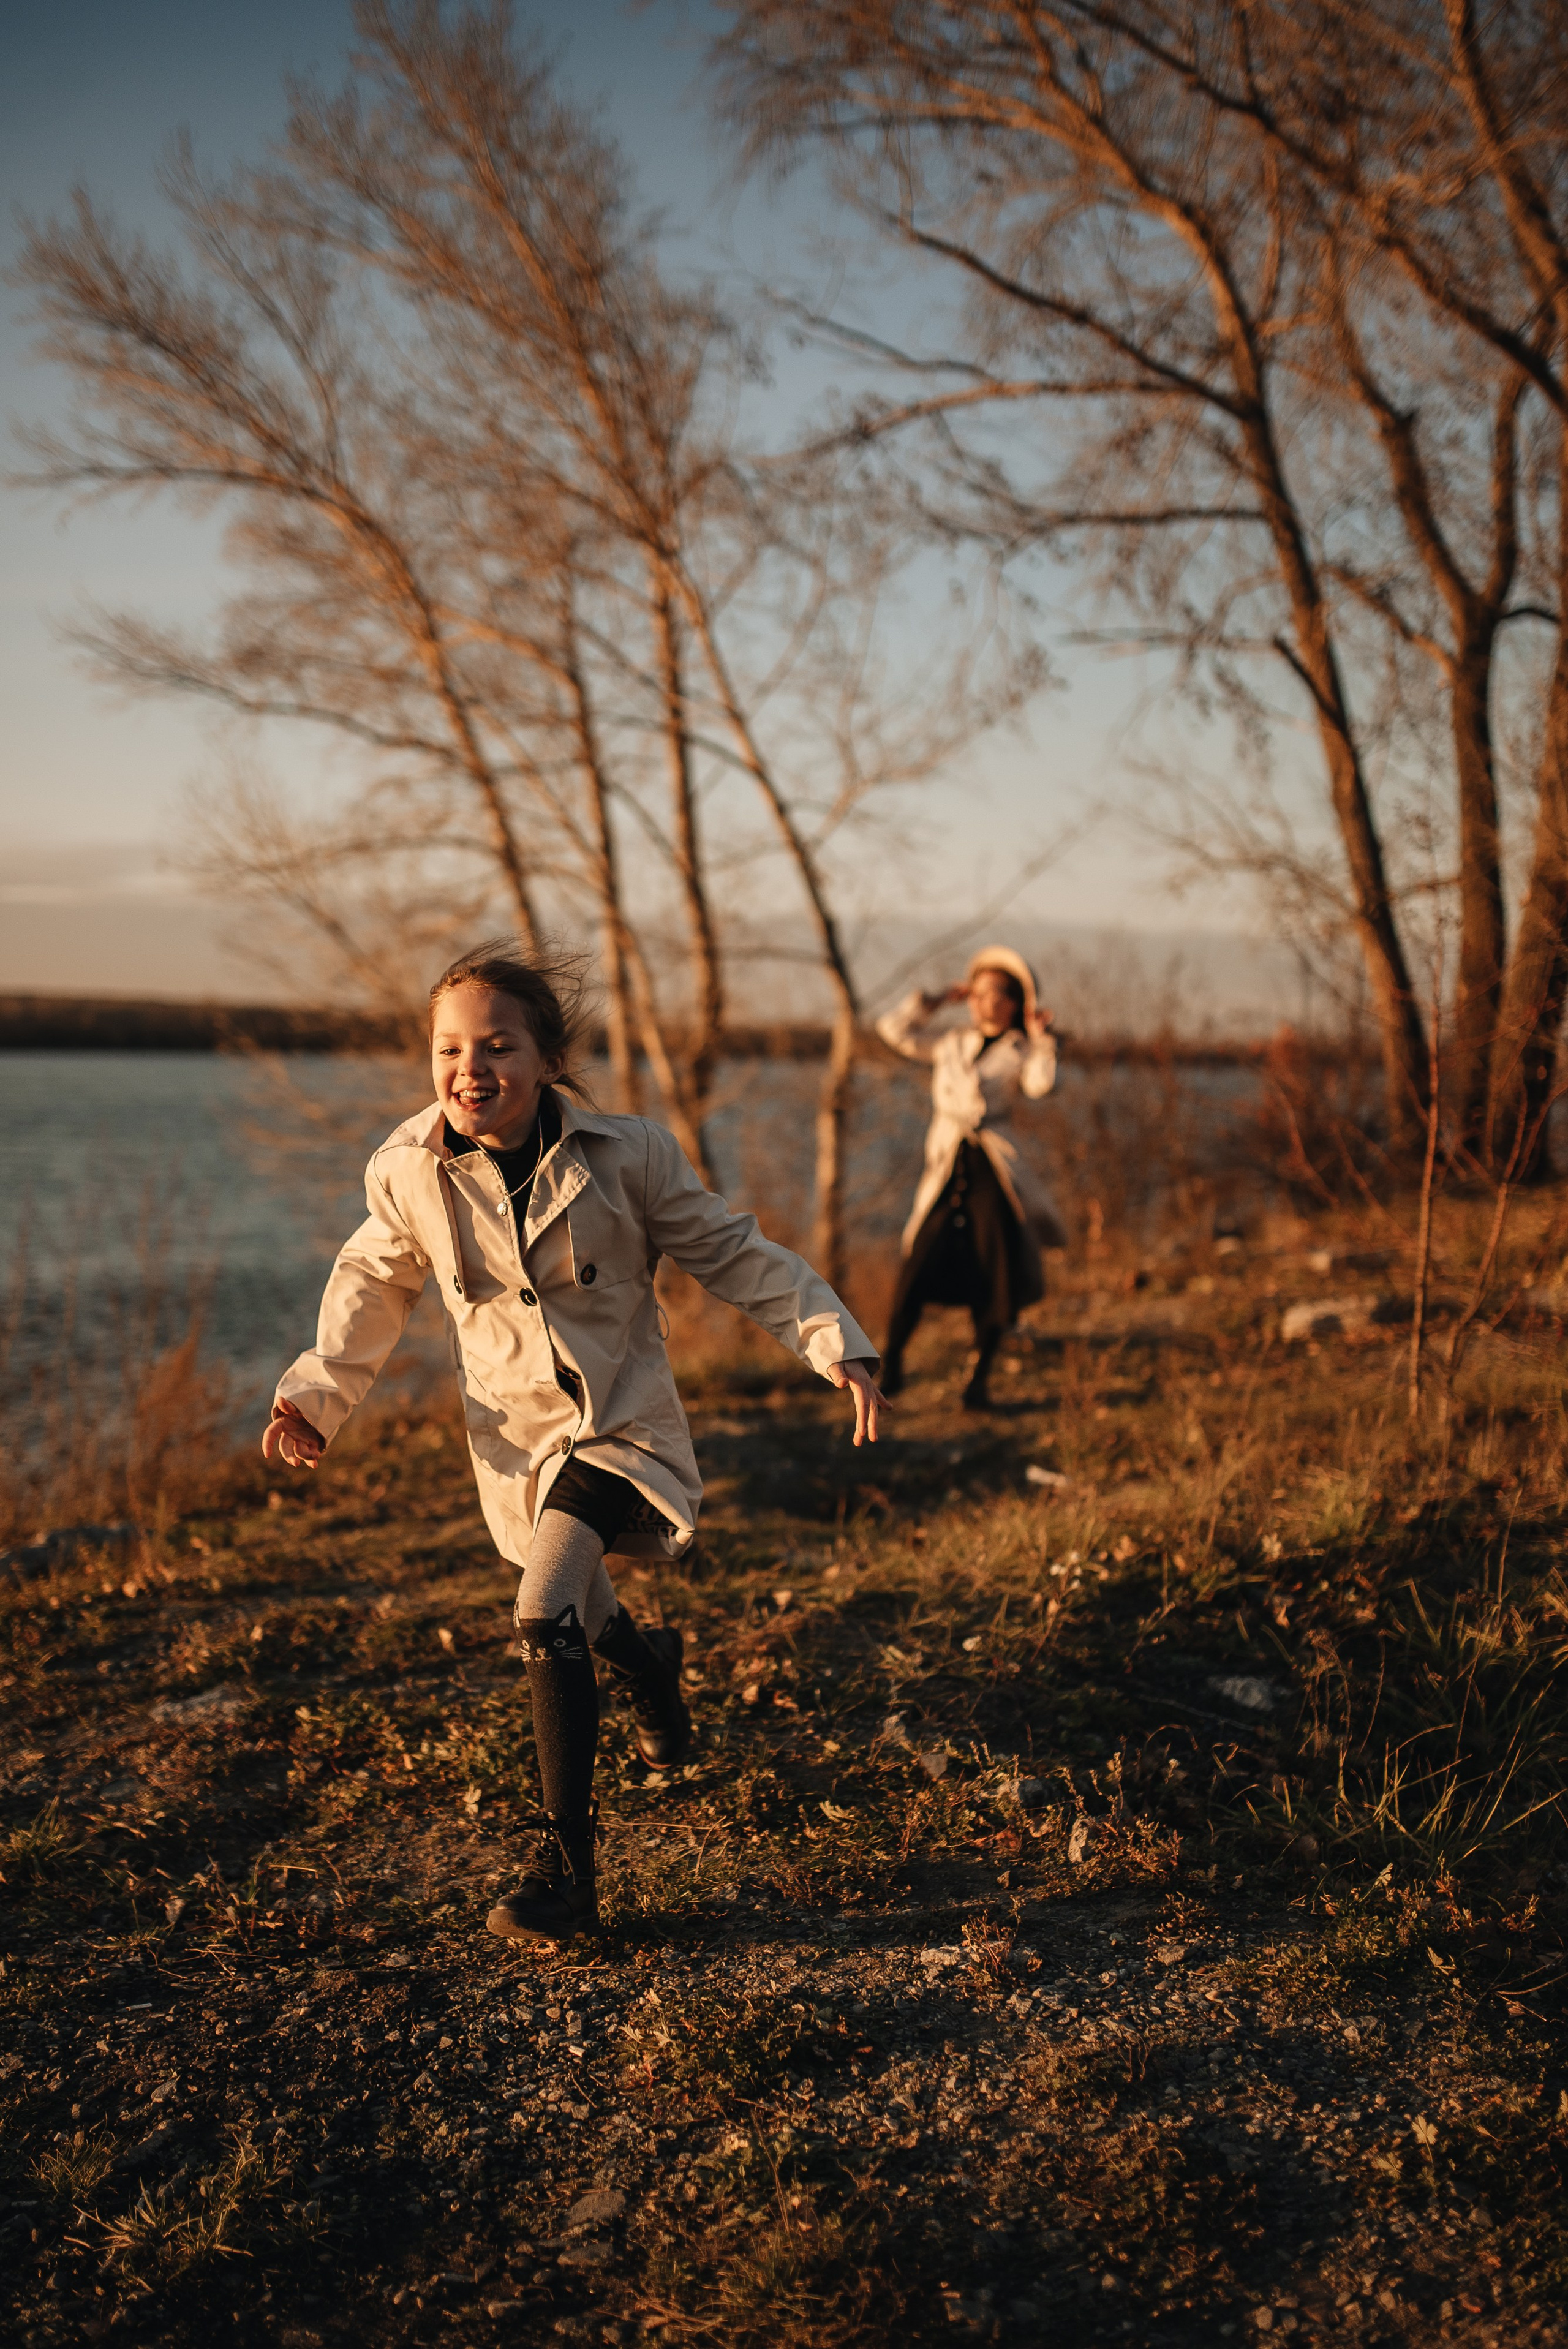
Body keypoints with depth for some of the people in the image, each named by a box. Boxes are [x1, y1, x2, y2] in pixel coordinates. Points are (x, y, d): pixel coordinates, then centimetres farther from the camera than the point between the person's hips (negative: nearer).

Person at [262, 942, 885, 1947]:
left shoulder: (626, 1156, -19)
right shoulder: (409, 1173, -13)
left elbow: (732, 1253, -7)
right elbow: (376, 1283, 7)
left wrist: (837, 1344, -13)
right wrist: (317, 1395, 4)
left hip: (620, 1421, -4)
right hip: (514, 1434, 4)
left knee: (550, 1620, -23)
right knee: (584, 1622, 22)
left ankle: (566, 1865, -9)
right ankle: (651, 1664, 61)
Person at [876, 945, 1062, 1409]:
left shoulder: (1020, 1051, 9)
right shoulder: (951, 1044, 19)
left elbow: (1039, 1085, -11)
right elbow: (894, 1028, 20)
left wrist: (1042, 1039, -12)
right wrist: (937, 1000, 18)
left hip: (994, 1168, -2)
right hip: (947, 1168, 2)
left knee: (994, 1277, -2)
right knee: (919, 1268, -7)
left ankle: (979, 1377, 11)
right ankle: (891, 1359, 10)